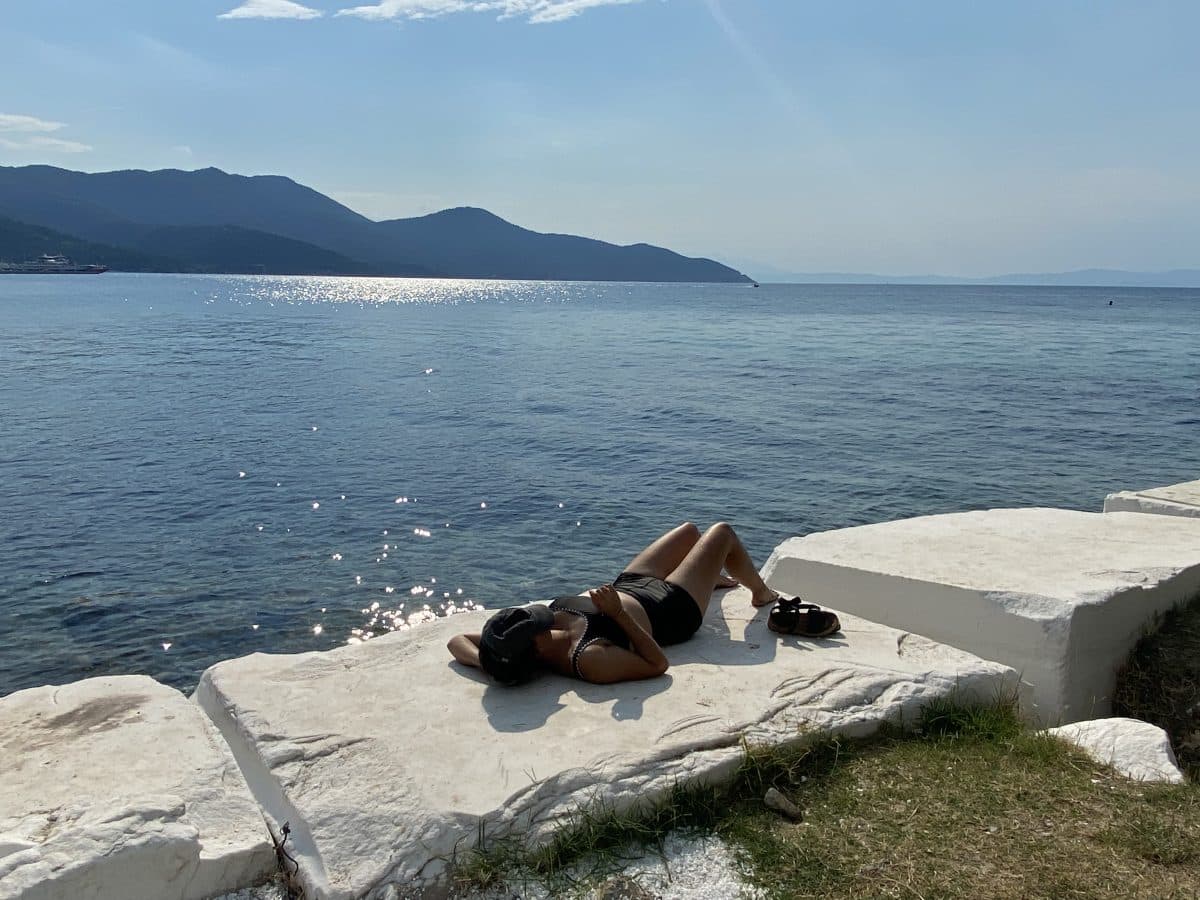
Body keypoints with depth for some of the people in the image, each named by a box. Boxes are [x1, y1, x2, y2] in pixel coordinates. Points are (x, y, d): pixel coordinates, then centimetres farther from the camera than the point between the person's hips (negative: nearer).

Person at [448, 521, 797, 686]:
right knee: (722, 532, 14)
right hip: (671, 609, -6)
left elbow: (457, 641, -19)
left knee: (690, 530, 29)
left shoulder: (519, 652, -27)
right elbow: (658, 664, -35)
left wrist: (488, 662, -38)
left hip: (628, 586, 6)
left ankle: (715, 577, 68)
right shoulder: (591, 660, -45)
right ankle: (762, 593, 49)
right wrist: (619, 614, -46)